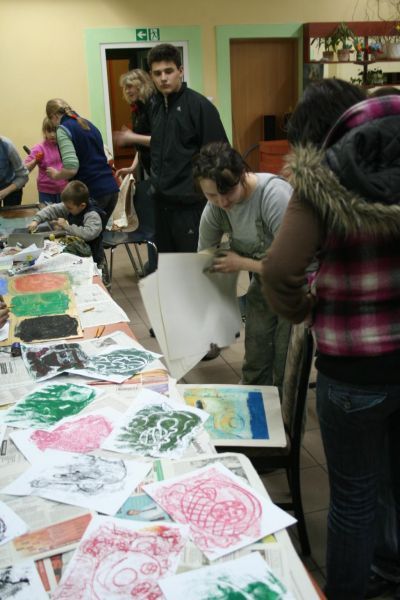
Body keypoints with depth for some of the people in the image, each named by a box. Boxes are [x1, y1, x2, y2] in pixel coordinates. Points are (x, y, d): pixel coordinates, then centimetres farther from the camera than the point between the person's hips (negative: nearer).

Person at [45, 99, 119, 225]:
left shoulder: (63, 130, -6)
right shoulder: (89, 124, 17)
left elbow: (71, 168, -18)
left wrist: (55, 175, 1)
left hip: (93, 194, -7)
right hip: (112, 189, 8)